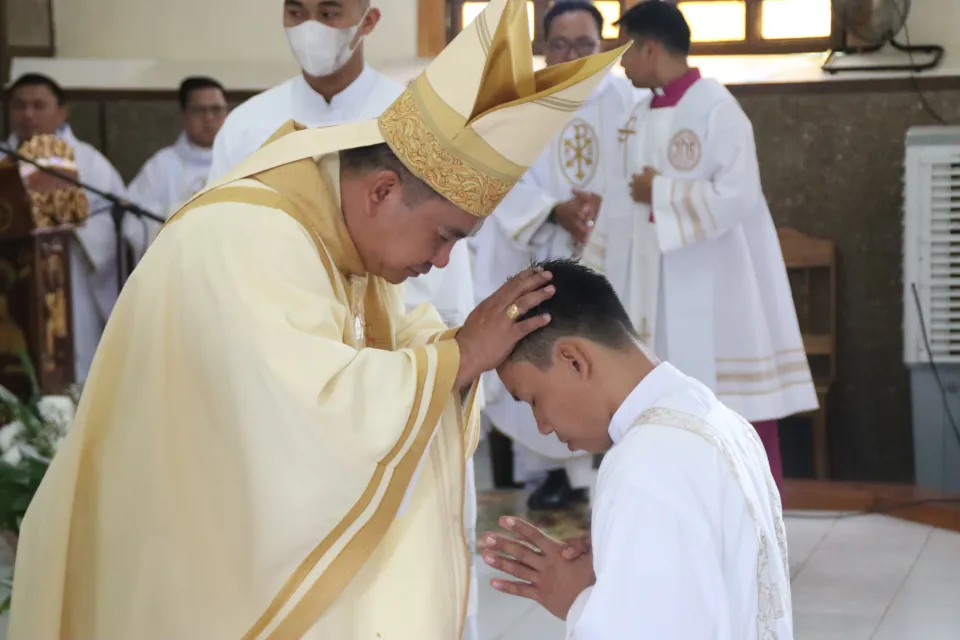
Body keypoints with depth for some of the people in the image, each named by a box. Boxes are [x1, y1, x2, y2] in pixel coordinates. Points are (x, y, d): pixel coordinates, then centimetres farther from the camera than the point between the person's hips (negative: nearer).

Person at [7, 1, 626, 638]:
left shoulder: (347, 235, 5)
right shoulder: (240, 243, -26)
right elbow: (323, 414, -36)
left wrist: (471, 343, -11)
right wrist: (460, 354, -24)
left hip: (279, 555, 9)